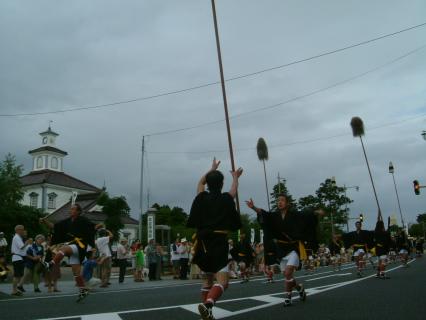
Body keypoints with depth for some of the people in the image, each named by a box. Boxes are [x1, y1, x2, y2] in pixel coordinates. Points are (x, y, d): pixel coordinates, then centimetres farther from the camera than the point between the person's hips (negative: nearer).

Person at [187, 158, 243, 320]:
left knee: (208, 278, 22)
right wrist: (235, 177, 46)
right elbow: (234, 189, 27)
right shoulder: (226, 199, 3)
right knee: (222, 281, -11)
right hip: (219, 242, -5)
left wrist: (212, 169, 41)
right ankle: (207, 304, -38)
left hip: (203, 243, 5)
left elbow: (200, 182, 30)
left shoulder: (201, 198, 8)